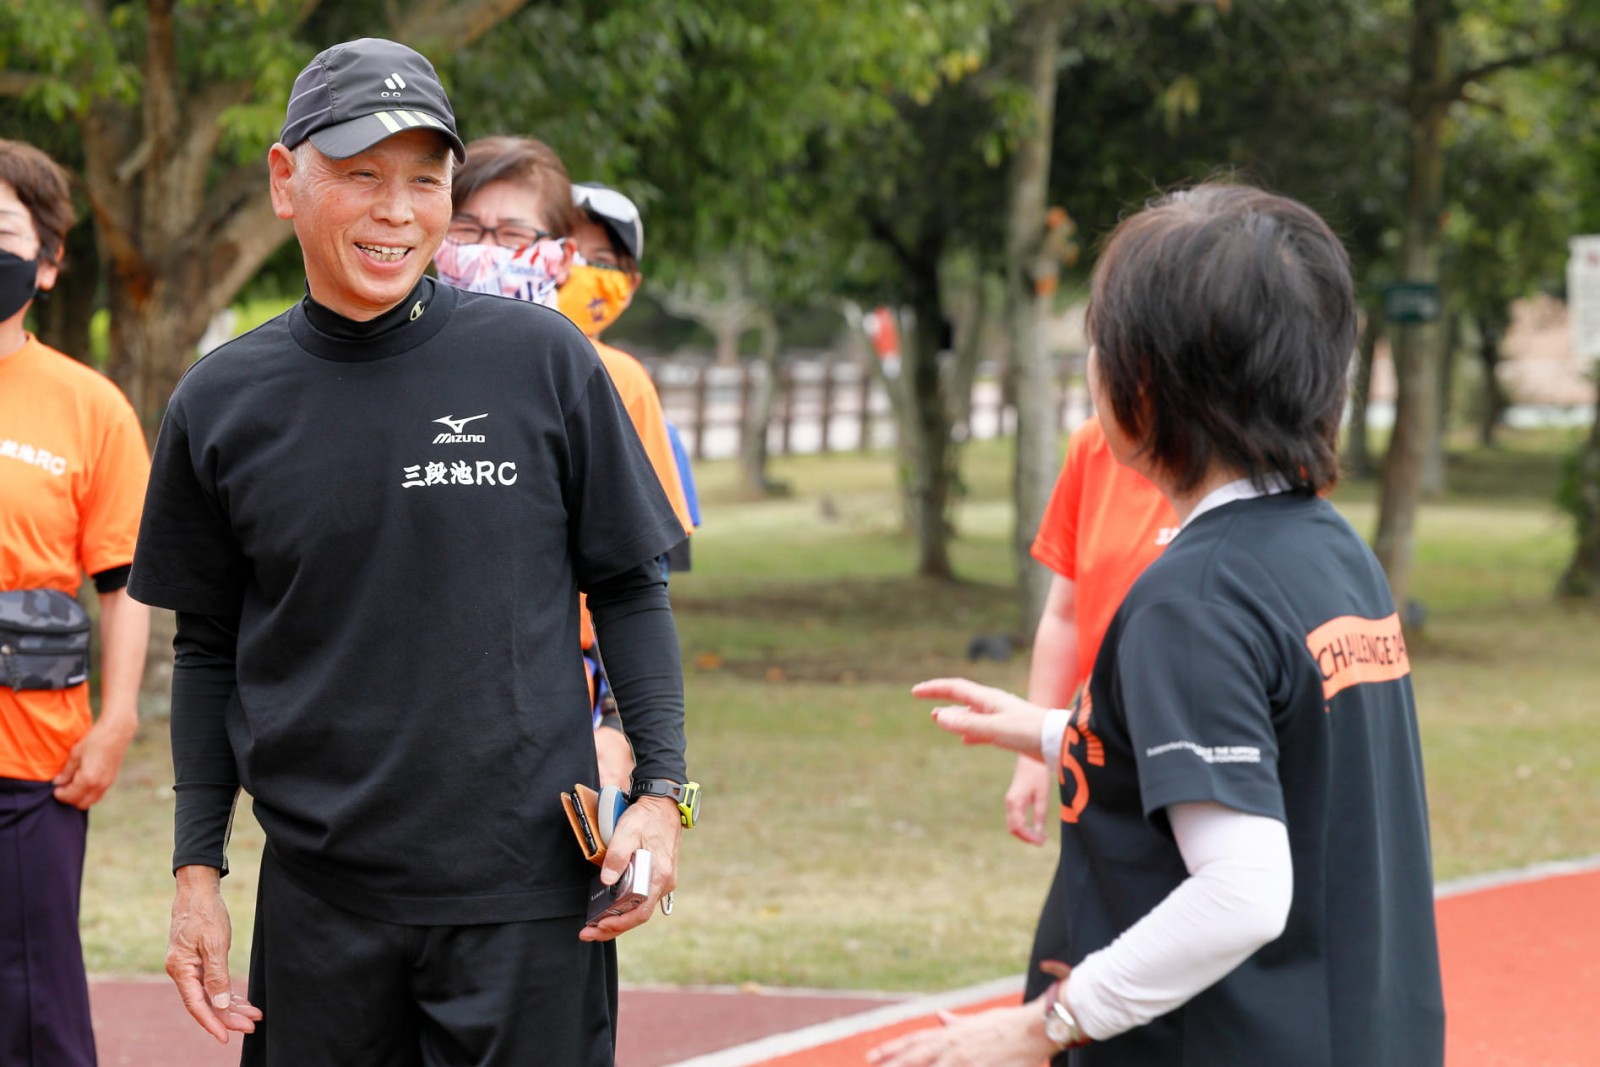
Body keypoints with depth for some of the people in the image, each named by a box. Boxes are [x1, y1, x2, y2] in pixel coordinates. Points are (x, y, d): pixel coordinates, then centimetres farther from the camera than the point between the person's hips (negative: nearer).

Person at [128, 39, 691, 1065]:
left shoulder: (543, 360, -1)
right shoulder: (222, 402, 4)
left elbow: (628, 588, 5)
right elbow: (208, 648, 11)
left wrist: (662, 789, -5)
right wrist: (197, 870, 7)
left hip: (529, 896, -2)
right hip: (320, 902, 2)